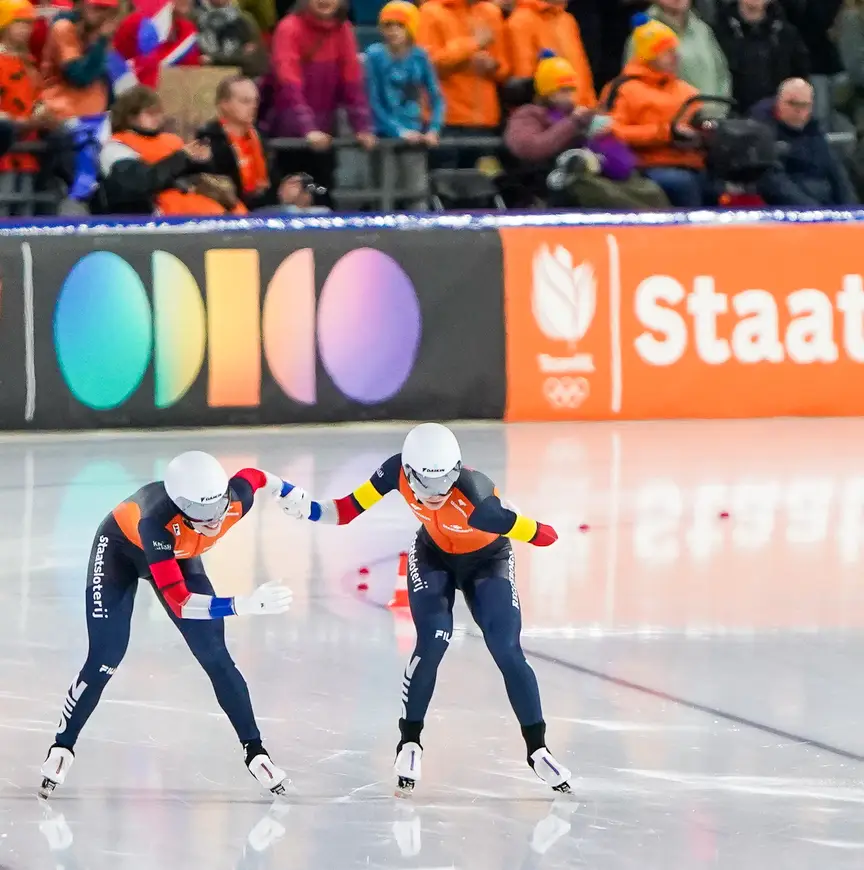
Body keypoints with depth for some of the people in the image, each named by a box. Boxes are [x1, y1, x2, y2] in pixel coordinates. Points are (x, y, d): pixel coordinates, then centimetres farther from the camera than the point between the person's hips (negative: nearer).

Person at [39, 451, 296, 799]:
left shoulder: (237, 499, -33)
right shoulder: (157, 522, -47)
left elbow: (254, 476, -7)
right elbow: (178, 602, -51)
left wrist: (286, 491, 13)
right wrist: (243, 604, -62)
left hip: (178, 555, 4)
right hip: (121, 548, -4)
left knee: (215, 656, -3)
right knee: (105, 658, -10)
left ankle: (255, 751, 5)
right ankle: (61, 747, 7)